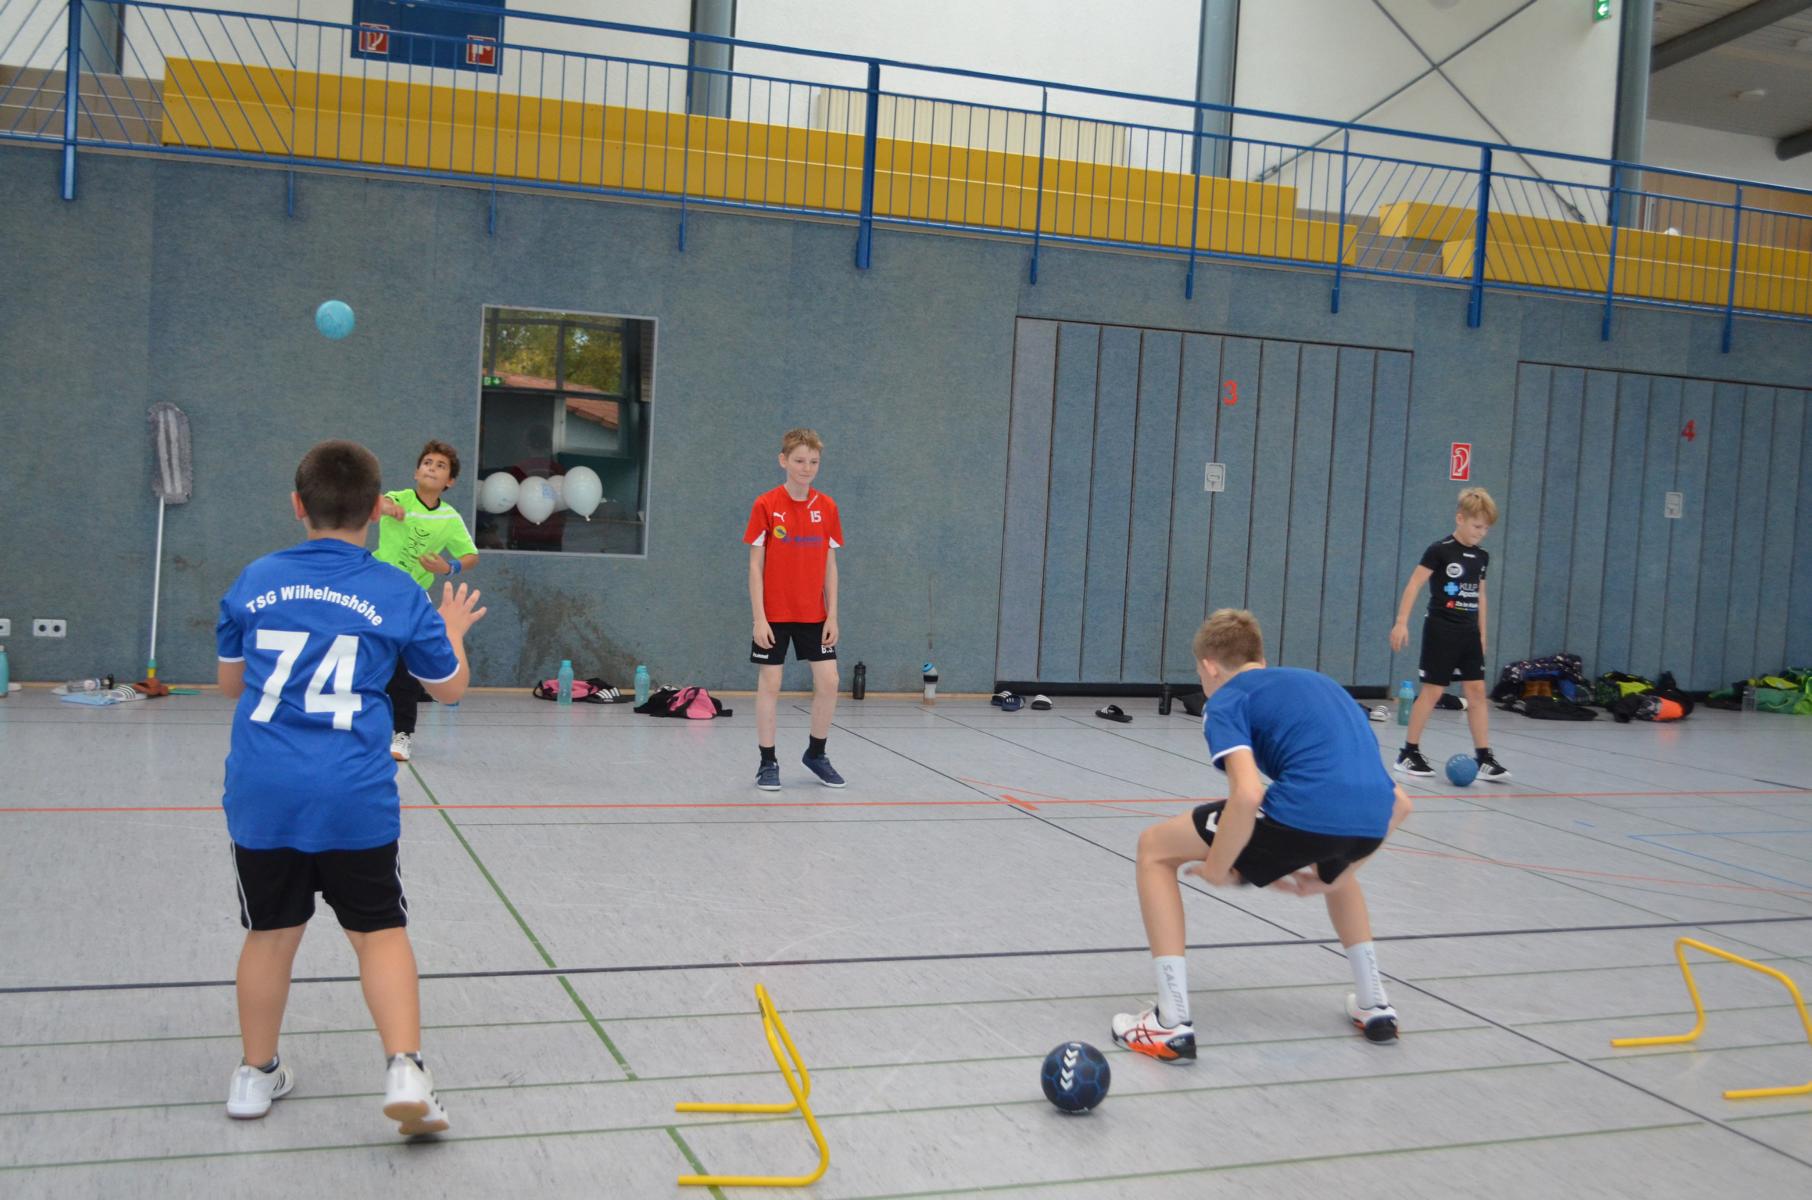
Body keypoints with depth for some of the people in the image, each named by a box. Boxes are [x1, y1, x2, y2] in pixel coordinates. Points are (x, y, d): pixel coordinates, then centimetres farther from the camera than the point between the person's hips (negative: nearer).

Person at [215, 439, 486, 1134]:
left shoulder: (255, 581, 5)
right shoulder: (399, 595, -1)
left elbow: (230, 683, 18)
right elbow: (450, 687, 12)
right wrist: (454, 632, 30)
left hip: (261, 794, 2)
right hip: (355, 799, -2)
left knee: (272, 932, 16)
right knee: (380, 932, 7)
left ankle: (256, 1075, 29)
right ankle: (405, 1071, -5)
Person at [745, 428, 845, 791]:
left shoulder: (827, 507, 2)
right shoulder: (766, 505, -7)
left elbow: (829, 565, 6)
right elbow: (755, 565, -6)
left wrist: (832, 615, 1)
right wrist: (759, 618, -11)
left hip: (814, 615, 3)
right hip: (774, 614, -3)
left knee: (828, 681, 0)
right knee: (770, 683, 1)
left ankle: (816, 754, 19)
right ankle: (768, 762, 12)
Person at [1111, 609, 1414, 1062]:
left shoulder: (1227, 701, 12)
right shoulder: (1322, 684, 32)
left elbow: (1247, 794, -9)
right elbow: (1398, 803, 28)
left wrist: (1217, 869, 6)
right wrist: (1334, 873, 31)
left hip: (1305, 812, -7)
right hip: (1372, 821, 7)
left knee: (1155, 848, 15)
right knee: (1334, 869, 45)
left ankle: (1172, 1025, 10)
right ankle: (1375, 1006, 43)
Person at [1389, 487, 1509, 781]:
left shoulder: (1482, 557, 10)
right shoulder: (1440, 550, -10)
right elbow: (1414, 585, -12)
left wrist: (1482, 633, 18)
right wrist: (1401, 622, -18)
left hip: (1469, 633, 6)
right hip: (1441, 630, -6)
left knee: (1477, 691, 1)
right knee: (1433, 690, -4)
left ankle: (1484, 758, 3)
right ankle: (1408, 753, 7)